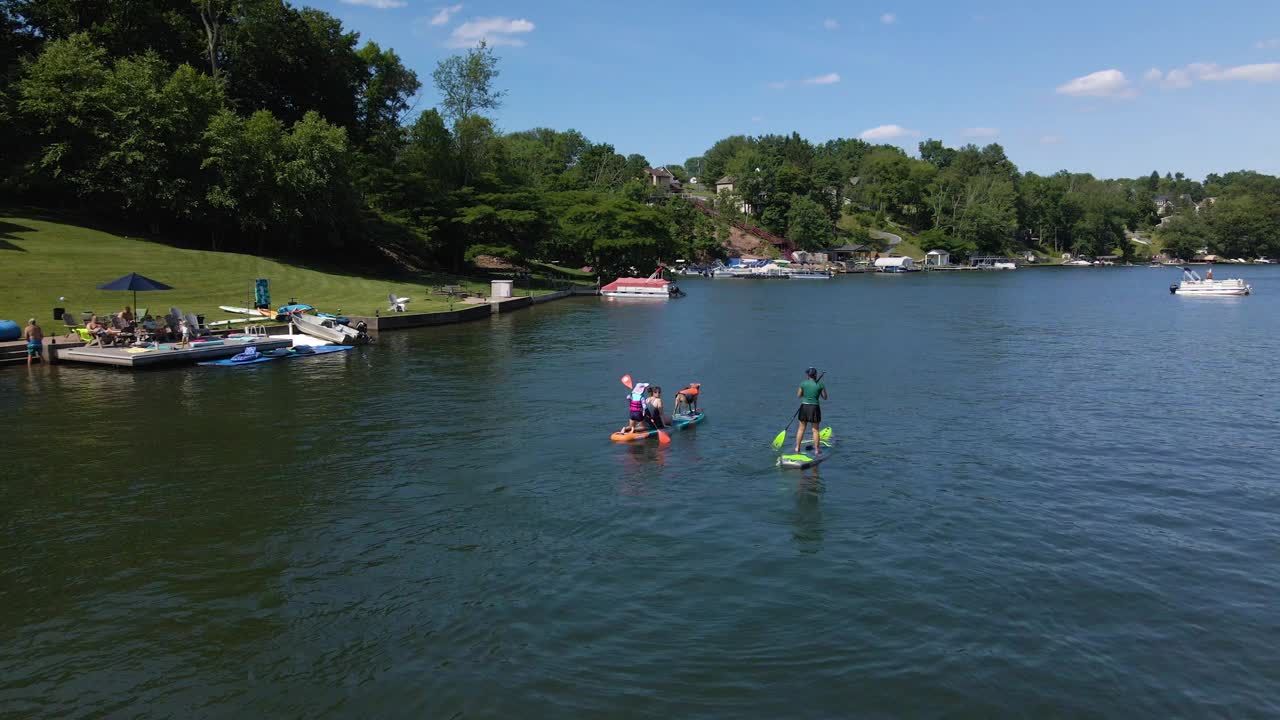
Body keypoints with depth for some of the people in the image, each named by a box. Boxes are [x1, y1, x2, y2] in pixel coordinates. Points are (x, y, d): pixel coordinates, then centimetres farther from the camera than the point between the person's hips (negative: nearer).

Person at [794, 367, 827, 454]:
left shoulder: (803, 384, -6)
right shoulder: (820, 385, -7)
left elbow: (798, 395, 3)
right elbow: (825, 397, 0)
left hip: (804, 407, 1)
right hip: (815, 408, -1)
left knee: (801, 428, 13)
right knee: (815, 430, 8)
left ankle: (797, 448, 18)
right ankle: (816, 450, 11)